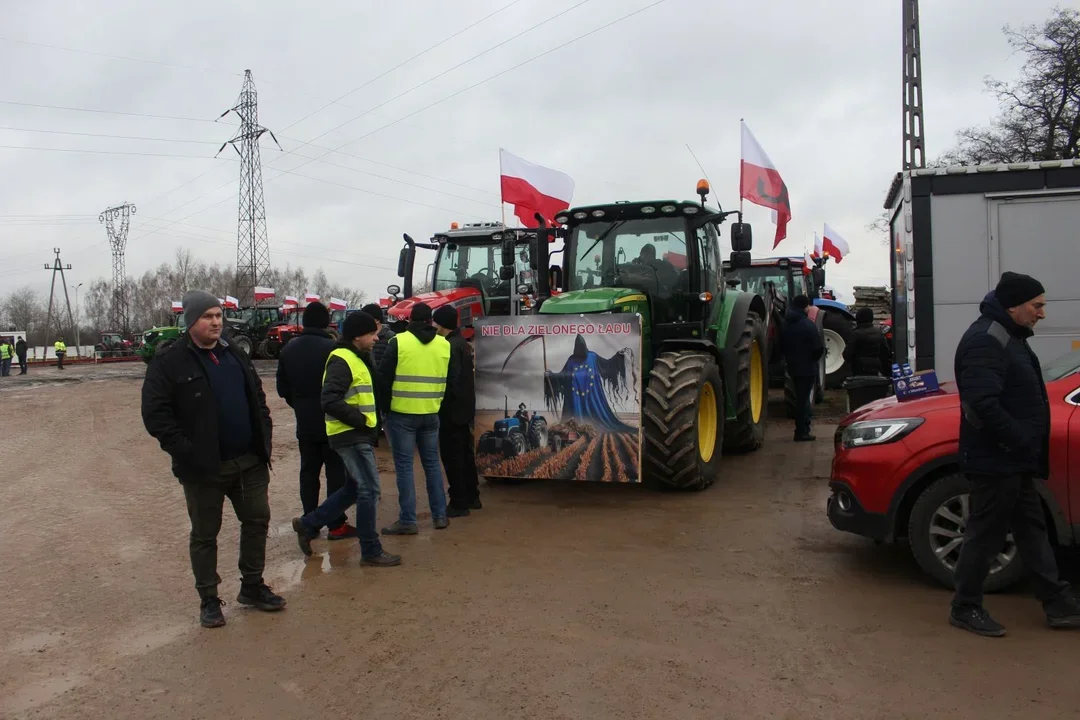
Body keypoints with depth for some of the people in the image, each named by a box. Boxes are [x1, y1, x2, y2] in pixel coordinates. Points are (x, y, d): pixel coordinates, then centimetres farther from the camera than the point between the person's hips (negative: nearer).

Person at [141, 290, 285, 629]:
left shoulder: (236, 356, 11)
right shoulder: (169, 362, -8)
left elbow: (258, 400, 18)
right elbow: (155, 415, -13)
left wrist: (263, 439, 6)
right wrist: (186, 452, -18)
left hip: (249, 461, 6)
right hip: (204, 468, -5)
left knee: (257, 520, 12)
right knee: (205, 534, 7)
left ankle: (252, 587, 29)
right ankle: (208, 600, 22)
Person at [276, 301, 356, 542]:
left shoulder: (288, 349, 3)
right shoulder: (331, 348, -18)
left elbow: (283, 388, 8)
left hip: (305, 424, 6)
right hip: (331, 422, -5)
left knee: (308, 472, 14)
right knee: (336, 473, 3)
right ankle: (336, 525, 5)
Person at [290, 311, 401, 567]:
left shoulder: (357, 358, 17)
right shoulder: (342, 360, -15)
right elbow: (330, 401, -25)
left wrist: (369, 425, 12)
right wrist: (361, 421, -20)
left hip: (357, 435, 10)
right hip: (351, 436, -10)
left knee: (355, 488, 17)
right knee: (369, 490, -6)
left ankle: (308, 523, 27)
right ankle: (371, 551, 3)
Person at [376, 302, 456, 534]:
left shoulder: (399, 341, -8)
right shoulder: (444, 344, 3)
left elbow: (383, 377, -7)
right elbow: (452, 380, 6)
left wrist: (384, 403, 9)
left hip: (402, 413, -4)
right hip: (431, 414, 4)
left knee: (404, 465, 3)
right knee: (432, 463, 16)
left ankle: (408, 521, 4)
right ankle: (440, 515, 20)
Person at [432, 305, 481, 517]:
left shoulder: (450, 346, -18)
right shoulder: (462, 343, 13)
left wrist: (441, 403, -15)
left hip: (452, 408, -10)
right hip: (464, 406, 10)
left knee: (452, 455, -5)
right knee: (465, 452, 16)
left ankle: (459, 502, -1)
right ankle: (472, 497, 24)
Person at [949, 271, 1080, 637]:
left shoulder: (1007, 336, 15)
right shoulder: (986, 340, -20)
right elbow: (982, 403, -30)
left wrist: (1027, 445, 13)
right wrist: (1019, 439, -21)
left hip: (1014, 461, 11)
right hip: (995, 460, -11)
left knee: (1033, 528, 17)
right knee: (986, 533, -1)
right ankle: (965, 609, 12)